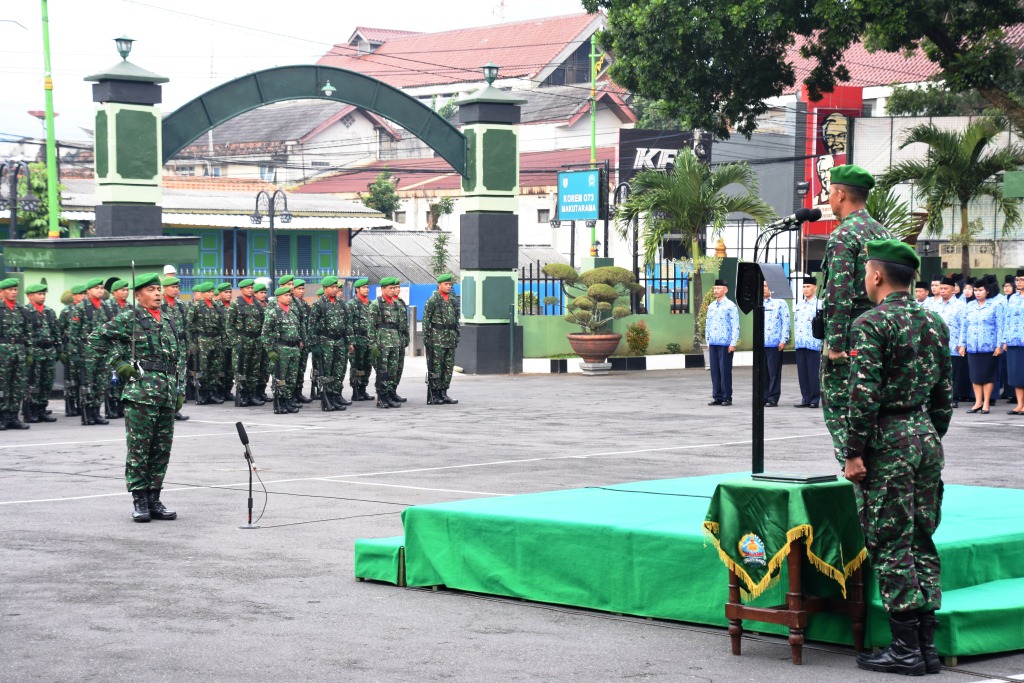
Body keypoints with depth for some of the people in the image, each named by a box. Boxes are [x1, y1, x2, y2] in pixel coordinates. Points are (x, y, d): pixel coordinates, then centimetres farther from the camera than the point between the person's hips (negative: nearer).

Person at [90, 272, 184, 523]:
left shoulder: (169, 321, 18)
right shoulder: (129, 319, -1)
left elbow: (180, 358, 21)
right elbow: (97, 339, -1)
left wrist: (180, 391, 15)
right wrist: (118, 364, -5)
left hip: (167, 396, 6)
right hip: (140, 393, -6)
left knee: (162, 449, 7)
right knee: (139, 448, -4)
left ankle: (154, 499, 14)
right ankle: (140, 501, 1)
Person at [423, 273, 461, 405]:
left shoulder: (454, 300, 13)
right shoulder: (433, 300, -6)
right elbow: (426, 320, -8)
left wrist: (456, 336, 15)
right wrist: (426, 338, -12)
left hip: (451, 338, 7)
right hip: (437, 338, -7)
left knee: (449, 367, 8)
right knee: (435, 367, -4)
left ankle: (443, 393, 15)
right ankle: (433, 395, 0)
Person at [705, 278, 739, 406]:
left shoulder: (730, 306, -6)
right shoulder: (711, 306, 13)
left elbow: (735, 326, -8)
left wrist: (733, 344, -12)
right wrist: (708, 342, 15)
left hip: (725, 344, -6)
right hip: (713, 344, 6)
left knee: (725, 371, -3)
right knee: (715, 371, 6)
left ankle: (727, 398, 2)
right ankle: (717, 397, 11)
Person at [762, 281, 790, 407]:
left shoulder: (780, 303, -2)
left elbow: (786, 322, -5)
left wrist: (784, 340, -11)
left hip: (775, 343, -6)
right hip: (761, 343, 6)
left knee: (774, 372, -2)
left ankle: (773, 398, 2)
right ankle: (764, 396, 14)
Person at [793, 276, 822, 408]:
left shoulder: (819, 305, -5)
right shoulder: (799, 305, 15)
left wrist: (822, 342, -14)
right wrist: (795, 338, 13)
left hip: (813, 343, -6)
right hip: (800, 343, 6)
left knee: (813, 373, -2)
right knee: (802, 372, 7)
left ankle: (815, 399, 4)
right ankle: (806, 399, 12)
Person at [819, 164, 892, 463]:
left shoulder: (842, 236, -12)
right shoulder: (883, 233, 15)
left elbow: (840, 294, -20)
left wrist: (835, 345, -20)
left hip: (849, 338, -8)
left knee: (838, 408, -4)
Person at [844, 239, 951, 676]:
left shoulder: (871, 324, -12)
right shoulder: (934, 324, 11)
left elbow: (864, 395, -17)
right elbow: (945, 394, 15)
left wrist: (854, 454, -14)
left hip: (888, 443, -7)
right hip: (926, 437, 7)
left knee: (890, 545, -3)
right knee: (921, 541, 12)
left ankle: (906, 649, -2)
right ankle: (927, 644, 13)